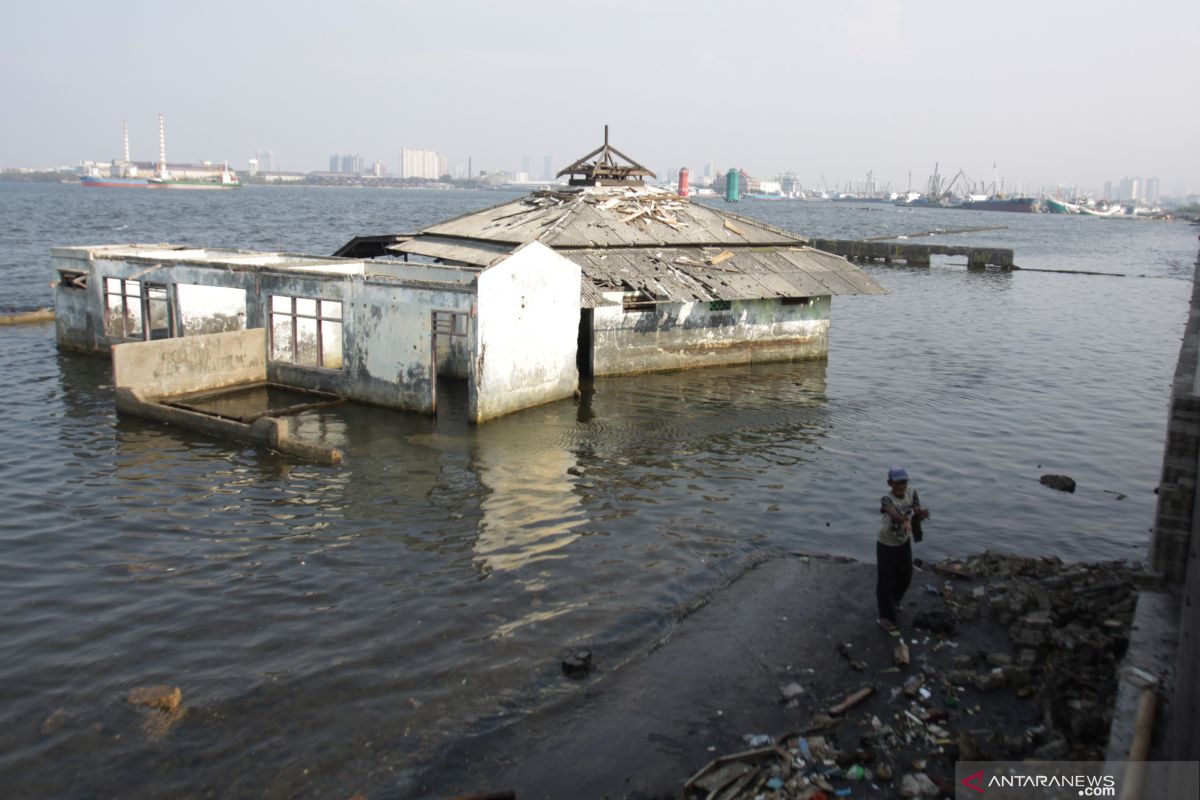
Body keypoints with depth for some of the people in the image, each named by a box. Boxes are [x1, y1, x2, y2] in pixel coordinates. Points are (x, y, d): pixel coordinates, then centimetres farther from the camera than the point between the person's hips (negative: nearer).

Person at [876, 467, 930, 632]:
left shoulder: (911, 493, -13)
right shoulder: (886, 499, -31)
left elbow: (916, 514, -22)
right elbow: (894, 513, -52)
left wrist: (921, 514, -46)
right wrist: (905, 521, -72)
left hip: (904, 543, 6)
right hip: (886, 546, -6)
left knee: (905, 577, 21)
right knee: (885, 581, 1)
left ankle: (894, 598, 52)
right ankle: (886, 617, 18)